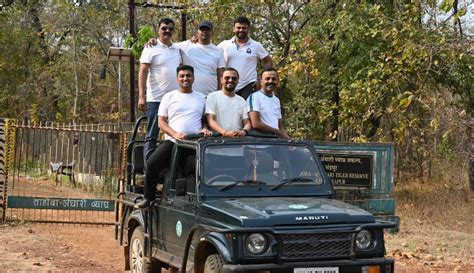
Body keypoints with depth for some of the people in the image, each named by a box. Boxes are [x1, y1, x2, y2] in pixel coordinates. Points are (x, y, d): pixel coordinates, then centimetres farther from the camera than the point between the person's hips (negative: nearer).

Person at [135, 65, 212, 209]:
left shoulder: (201, 98, 20)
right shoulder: (169, 97, 13)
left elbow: (205, 119, 23)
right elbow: (161, 121, 7)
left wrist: (205, 129, -2)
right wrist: (175, 134, -10)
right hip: (172, 141, -1)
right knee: (152, 163, -24)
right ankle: (148, 198, -6)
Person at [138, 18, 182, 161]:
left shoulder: (178, 49, 14)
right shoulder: (151, 49, -1)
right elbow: (142, 73, -7)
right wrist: (141, 96, -15)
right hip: (155, 100, -5)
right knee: (151, 136, -1)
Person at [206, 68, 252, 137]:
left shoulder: (241, 101, 20)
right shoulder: (213, 97, 7)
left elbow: (247, 123, 13)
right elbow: (210, 121, -3)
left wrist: (244, 131, -12)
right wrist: (225, 133, -19)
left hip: (239, 138, 4)